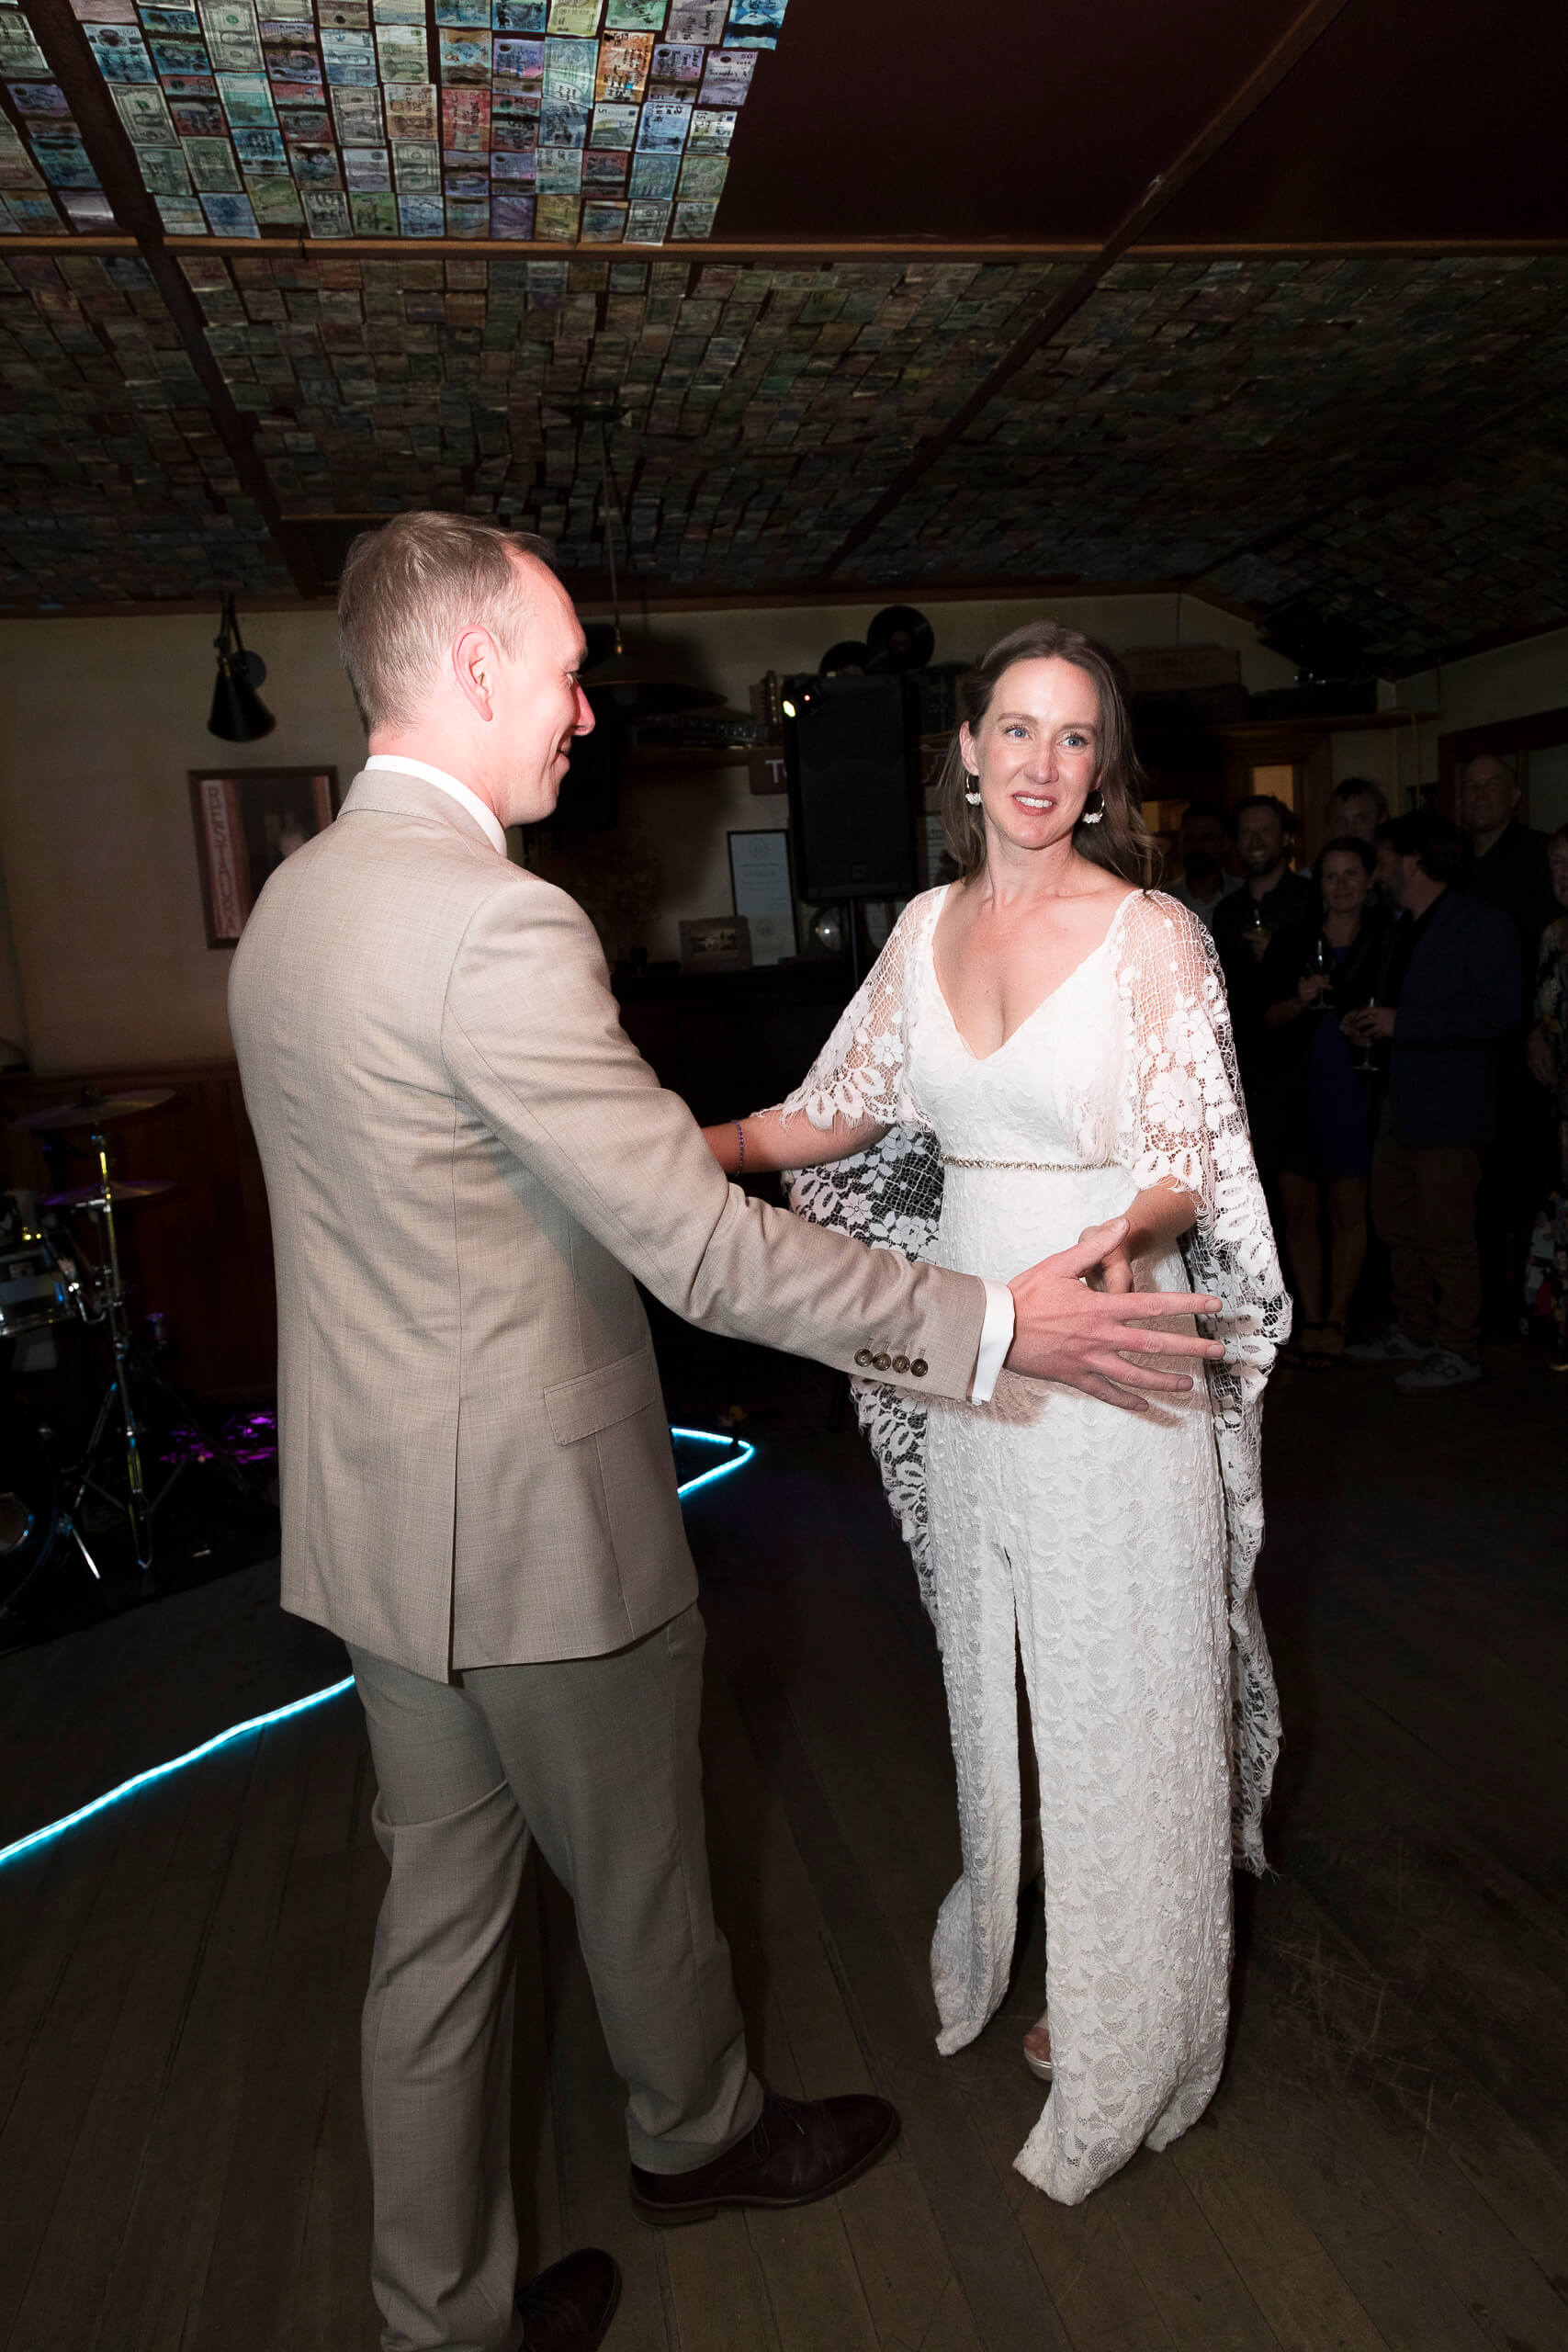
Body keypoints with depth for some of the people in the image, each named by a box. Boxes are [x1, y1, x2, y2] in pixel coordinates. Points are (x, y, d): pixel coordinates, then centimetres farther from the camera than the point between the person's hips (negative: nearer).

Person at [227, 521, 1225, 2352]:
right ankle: (698, 2133, 48)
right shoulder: (495, 922, -24)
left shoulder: (291, 901, 6)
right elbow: (703, 1253, -25)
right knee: (635, 1870, 19)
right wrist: (993, 1324, -18)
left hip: (371, 1509, 8)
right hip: (530, 1510, -8)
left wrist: (666, 1150, 27)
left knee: (440, 1894, 20)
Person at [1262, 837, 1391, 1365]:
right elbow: (1267, 1017, 6)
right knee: (1298, 1211, 3)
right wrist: (1301, 1000, -12)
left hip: (1354, 1090, -2)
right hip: (1298, 1092, 2)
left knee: (1348, 1212, 2)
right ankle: (1310, 1318, 15)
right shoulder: (1293, 940, 8)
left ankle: (1335, 1320, 13)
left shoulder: (1384, 940, 2)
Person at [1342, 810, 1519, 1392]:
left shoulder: (1484, 926, -10)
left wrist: (1402, 1023, -21)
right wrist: (1369, 1021, 5)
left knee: (1445, 1236, -3)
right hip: (1401, 1104, 9)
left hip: (1449, 1110, -9)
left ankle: (1459, 1350, 10)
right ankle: (1414, 1331, 29)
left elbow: (1499, 1011, -19)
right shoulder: (1402, 928, 17)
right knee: (1396, 1224, 15)